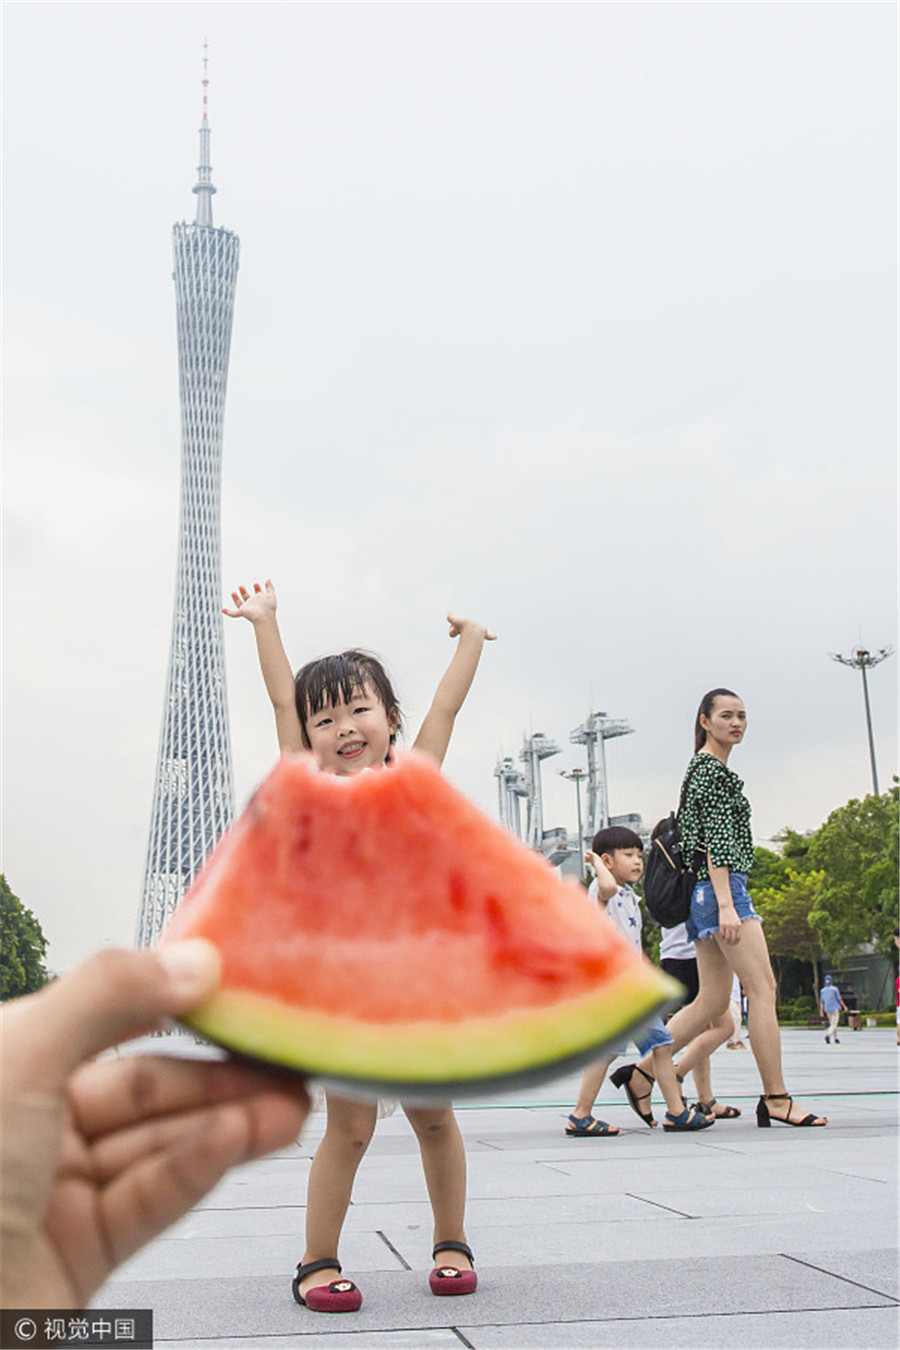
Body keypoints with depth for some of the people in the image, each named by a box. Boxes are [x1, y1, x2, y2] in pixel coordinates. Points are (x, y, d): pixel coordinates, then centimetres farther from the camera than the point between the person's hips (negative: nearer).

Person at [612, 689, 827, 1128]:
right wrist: (726, 903, -23)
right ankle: (776, 1099, -4)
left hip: (705, 892, 10)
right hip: (721, 887, -10)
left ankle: (643, 1072, 7)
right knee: (763, 988, -7)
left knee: (712, 1001, 7)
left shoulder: (706, 768, 23)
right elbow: (716, 840, -17)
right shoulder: (710, 769, -8)